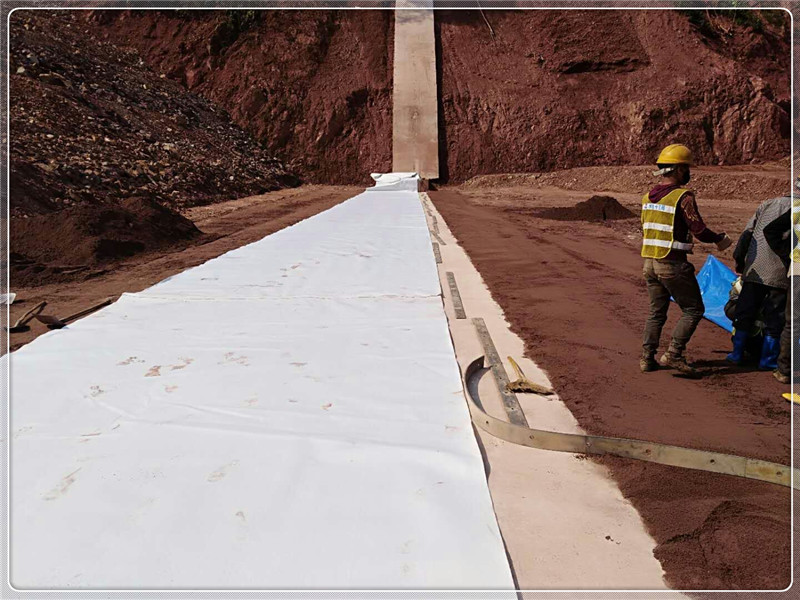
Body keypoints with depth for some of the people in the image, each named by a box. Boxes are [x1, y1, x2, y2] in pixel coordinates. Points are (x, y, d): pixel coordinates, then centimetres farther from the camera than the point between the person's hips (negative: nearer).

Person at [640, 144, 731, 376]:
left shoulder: (648, 197, 9)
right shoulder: (683, 196, -13)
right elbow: (699, 230, -14)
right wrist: (720, 239, 4)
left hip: (649, 263, 7)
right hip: (673, 265, -7)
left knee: (656, 312, 16)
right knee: (693, 309, 6)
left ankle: (647, 358, 14)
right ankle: (674, 354, -1)